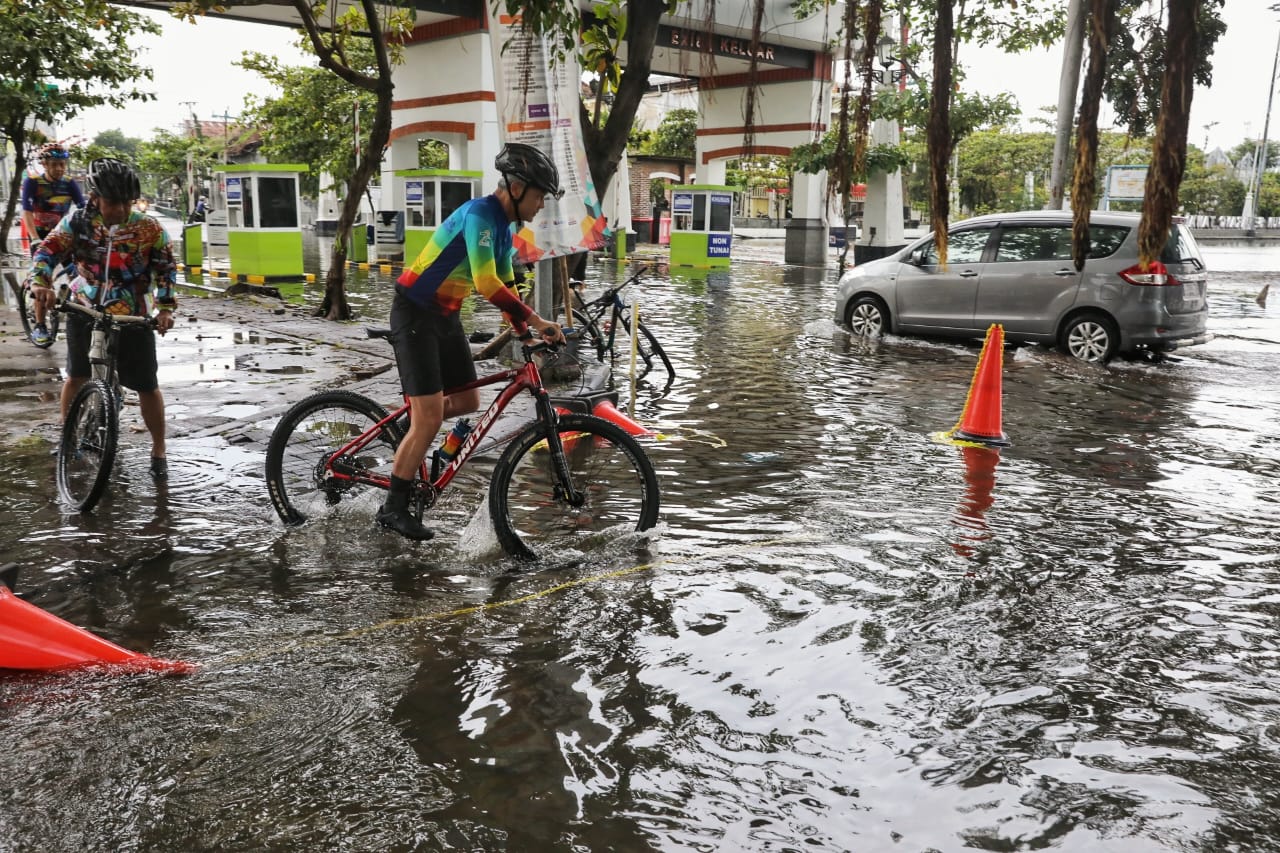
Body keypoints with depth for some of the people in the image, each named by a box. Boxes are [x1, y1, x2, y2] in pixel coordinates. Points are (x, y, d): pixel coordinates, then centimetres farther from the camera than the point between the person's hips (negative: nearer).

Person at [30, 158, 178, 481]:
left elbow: (166, 268, -5)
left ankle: (158, 451, 13)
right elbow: (48, 250, -7)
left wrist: (166, 308, -16)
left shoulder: (148, 229, -9)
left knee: (147, 385, -1)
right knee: (76, 376, 15)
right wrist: (40, 282, -26)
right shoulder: (78, 222, -5)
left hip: (131, 317, -2)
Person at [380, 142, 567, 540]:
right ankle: (393, 507, 2)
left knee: (469, 402, 10)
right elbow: (487, 284, -31)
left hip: (445, 315, 9)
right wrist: (534, 319, -28)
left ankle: (410, 428, 33)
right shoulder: (480, 214, -22)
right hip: (415, 313, -9)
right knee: (430, 417, -10)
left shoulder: (504, 224, 8)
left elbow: (505, 285, 11)